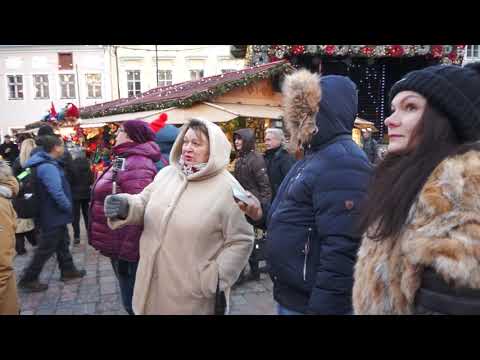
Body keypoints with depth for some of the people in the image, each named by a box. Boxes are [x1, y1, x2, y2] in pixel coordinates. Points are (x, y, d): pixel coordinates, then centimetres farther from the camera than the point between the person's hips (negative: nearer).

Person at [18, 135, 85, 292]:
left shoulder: (46, 163, 8)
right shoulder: (48, 167, -26)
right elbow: (57, 193, -30)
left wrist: (66, 208, 15)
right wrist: (69, 208, -14)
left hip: (54, 214, 10)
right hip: (53, 215, -10)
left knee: (62, 244, 20)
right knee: (46, 249, 1)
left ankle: (68, 270, 33)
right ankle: (28, 279, 13)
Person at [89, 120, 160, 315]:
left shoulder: (136, 165, -24)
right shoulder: (126, 160, 11)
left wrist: (127, 253, -27)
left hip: (128, 250, -10)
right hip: (120, 245, 10)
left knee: (133, 302, 6)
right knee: (131, 299, 23)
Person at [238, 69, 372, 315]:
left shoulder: (343, 161, -21)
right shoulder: (315, 155, 11)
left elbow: (342, 250, -27)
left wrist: (323, 307, -24)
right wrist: (262, 213, 2)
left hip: (311, 301, -9)